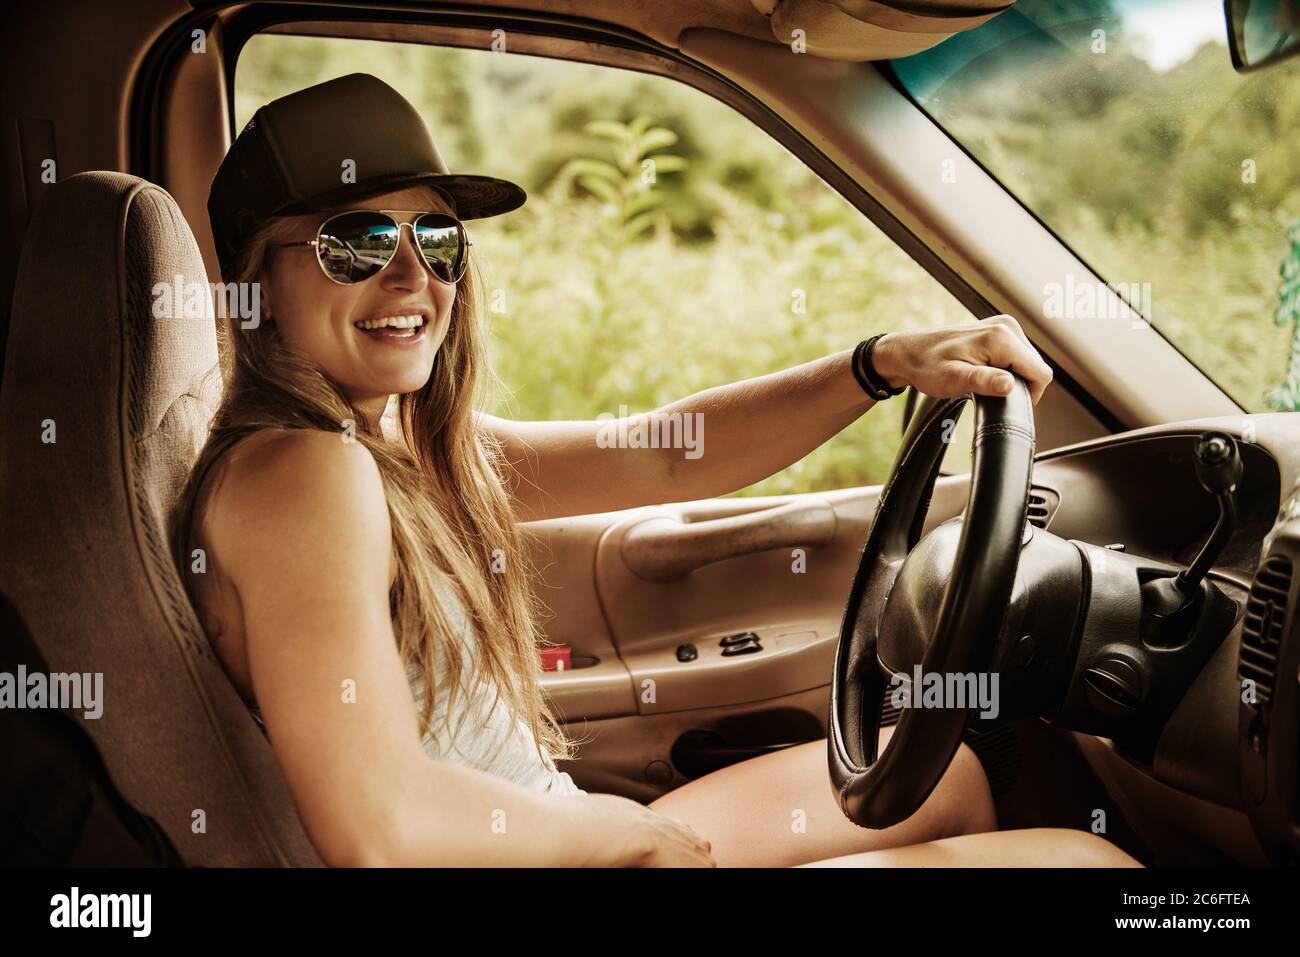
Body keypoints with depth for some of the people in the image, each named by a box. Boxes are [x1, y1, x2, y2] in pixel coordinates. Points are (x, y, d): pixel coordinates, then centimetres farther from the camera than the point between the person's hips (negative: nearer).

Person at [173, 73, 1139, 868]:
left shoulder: (413, 441, 6)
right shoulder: (303, 473, -22)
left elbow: (667, 460, 5)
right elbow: (379, 827, -31)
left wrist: (886, 362, -6)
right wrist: (625, 828, -15)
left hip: (553, 841, 9)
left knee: (944, 770, 23)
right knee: (1081, 855, -7)